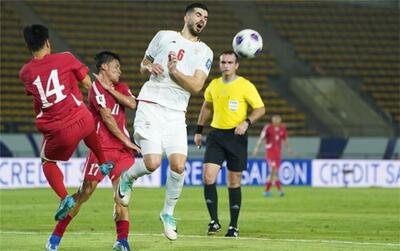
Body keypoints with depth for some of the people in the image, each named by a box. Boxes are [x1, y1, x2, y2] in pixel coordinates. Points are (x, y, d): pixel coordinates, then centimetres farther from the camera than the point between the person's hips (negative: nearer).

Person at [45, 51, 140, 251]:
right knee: (86, 191, -6)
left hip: (122, 148, 6)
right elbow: (107, 117, -11)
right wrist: (125, 140, -10)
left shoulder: (121, 89, 17)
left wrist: (111, 90, -8)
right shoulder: (97, 88, -4)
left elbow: (132, 104, -4)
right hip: (101, 147, -6)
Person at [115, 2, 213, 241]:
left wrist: (174, 71, -14)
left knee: (178, 165, -13)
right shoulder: (165, 36, 10)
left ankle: (168, 213, 10)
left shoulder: (205, 52, 10)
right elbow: (143, 64, 20)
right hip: (151, 106, -2)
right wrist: (150, 67, -2)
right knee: (153, 162, -18)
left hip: (176, 114, 2)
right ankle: (127, 178, 17)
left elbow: (196, 86, -2)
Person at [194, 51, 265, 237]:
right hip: (216, 134, 3)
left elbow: (260, 109, -4)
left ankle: (233, 226, 12)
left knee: (234, 182, 4)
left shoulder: (246, 86, -6)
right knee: (208, 177, -12)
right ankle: (214, 221, -4)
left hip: (236, 136, -3)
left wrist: (246, 122, -20)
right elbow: (207, 107, 22)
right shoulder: (214, 85, 7)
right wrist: (199, 130, 19)